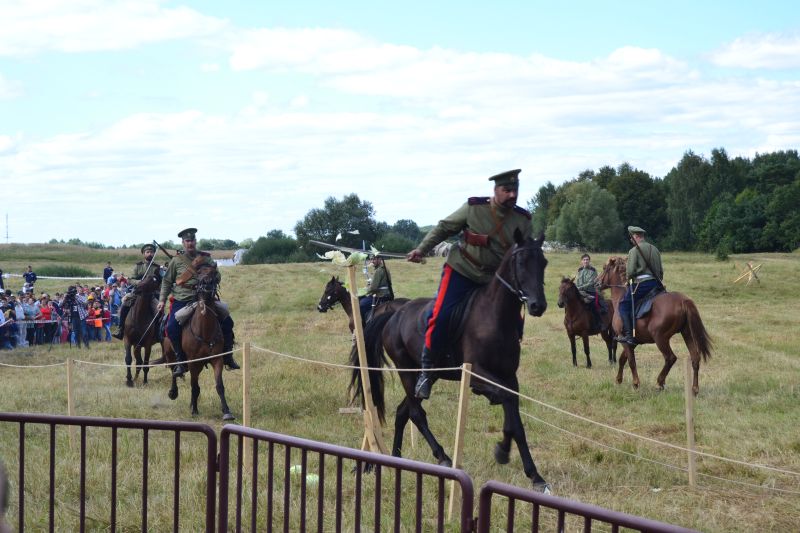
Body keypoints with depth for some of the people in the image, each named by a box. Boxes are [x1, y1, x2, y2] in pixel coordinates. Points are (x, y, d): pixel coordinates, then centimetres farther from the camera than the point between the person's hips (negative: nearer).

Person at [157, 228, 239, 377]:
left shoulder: (206, 258, 9)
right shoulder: (176, 261, 5)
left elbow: (217, 276, 12)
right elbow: (167, 281, 10)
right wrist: (162, 300, 2)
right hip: (181, 301, -2)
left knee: (227, 321, -10)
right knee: (172, 327, -24)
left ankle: (227, 357, 5)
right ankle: (180, 360, -7)